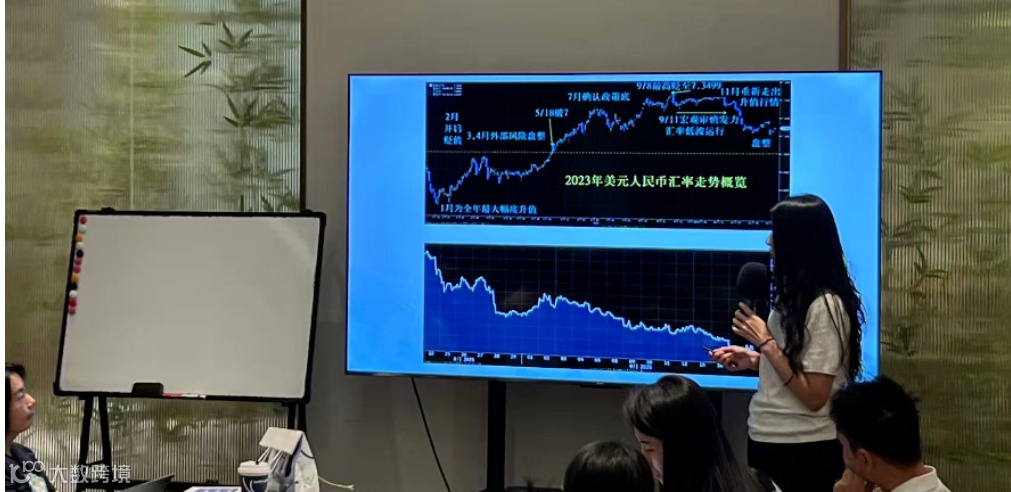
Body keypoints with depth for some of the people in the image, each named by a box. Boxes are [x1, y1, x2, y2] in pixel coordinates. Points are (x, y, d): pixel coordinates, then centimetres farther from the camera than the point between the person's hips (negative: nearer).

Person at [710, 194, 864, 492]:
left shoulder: (825, 306, -19)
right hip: (768, 440, 8)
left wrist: (766, 343, -19)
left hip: (803, 450, -8)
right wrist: (753, 359, 2)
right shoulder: (795, 297, 7)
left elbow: (814, 396, -21)